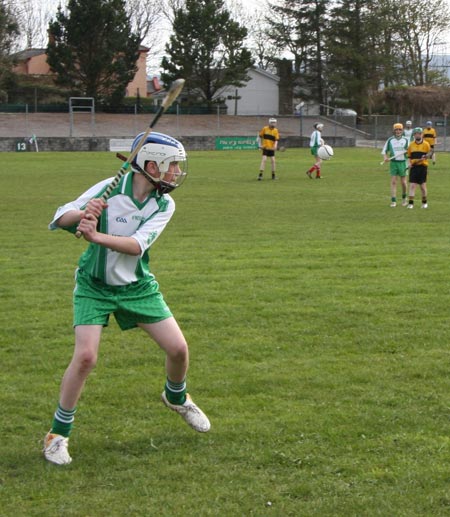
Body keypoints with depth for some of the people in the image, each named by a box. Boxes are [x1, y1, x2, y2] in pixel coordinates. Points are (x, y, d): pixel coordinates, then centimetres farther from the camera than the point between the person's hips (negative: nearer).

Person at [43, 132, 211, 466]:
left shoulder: (164, 204, -10)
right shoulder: (109, 190, -20)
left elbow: (137, 245, -24)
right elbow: (59, 220, -20)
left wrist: (96, 236, -40)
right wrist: (83, 214, -42)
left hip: (138, 286, 4)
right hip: (94, 286, -4)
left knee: (178, 348, 1)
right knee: (85, 357, -18)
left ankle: (176, 398, 36)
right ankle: (58, 434, 0)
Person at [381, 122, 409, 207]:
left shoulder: (406, 140, 3)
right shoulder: (390, 140, 3)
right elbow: (384, 150, 8)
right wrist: (386, 157, -10)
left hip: (403, 162, 0)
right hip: (393, 162, 0)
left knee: (403, 182, 4)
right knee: (393, 182, -5)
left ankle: (404, 197, 29)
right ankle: (393, 201, -5)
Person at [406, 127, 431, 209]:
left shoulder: (426, 144, -1)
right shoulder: (411, 145, 8)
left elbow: (429, 154, 1)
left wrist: (424, 157, -19)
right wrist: (410, 163, -1)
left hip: (422, 166, -2)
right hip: (414, 167, 2)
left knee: (423, 185, 5)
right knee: (412, 185, -5)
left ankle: (424, 202, 21)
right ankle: (411, 203, -4)